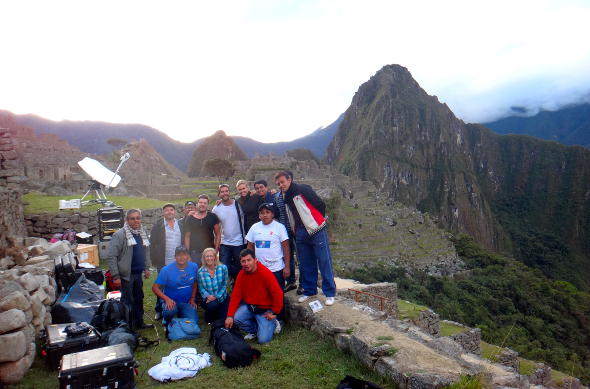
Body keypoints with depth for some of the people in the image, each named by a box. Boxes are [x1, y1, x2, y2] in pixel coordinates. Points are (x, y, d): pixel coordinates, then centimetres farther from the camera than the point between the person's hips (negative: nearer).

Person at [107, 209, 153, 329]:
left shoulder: (142, 233, 8)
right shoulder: (119, 235, -14)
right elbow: (111, 256, -16)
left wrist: (146, 268, 14)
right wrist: (115, 276, -18)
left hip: (138, 274, 7)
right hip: (125, 274, -7)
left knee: (139, 298, 17)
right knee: (127, 301, 1)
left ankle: (139, 322, 33)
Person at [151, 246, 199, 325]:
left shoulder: (194, 267, -4)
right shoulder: (166, 270, -14)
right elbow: (155, 287, -14)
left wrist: (192, 298, 4)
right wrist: (167, 299, -28)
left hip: (187, 303, 3)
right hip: (171, 301, -3)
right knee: (170, 310, -36)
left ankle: (181, 315, 19)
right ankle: (167, 323, 2)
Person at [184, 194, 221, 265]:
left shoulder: (212, 217, 3)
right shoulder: (190, 219, 5)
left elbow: (218, 234, 5)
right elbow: (187, 236, 6)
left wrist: (216, 249, -3)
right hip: (194, 253, 0)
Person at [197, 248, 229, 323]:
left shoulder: (223, 268, -10)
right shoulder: (200, 271, -8)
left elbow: (224, 285, -6)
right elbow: (201, 288, -5)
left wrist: (216, 297, -16)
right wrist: (208, 296, -23)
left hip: (222, 297, 1)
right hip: (208, 299, -1)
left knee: (225, 319, -8)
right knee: (212, 305, -34)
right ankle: (209, 317, 4)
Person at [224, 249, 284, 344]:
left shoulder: (266, 274, -24)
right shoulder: (241, 274, -7)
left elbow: (277, 294, -19)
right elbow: (236, 295, -7)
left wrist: (274, 312, -12)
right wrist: (230, 315, -15)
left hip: (265, 309, -5)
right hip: (248, 306, 5)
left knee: (263, 339, -14)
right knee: (236, 318, -23)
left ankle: (273, 323, 20)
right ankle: (253, 331, 9)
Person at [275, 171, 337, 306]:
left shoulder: (303, 189, -10)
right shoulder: (286, 198, 13)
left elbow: (320, 205, -11)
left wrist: (318, 222, 1)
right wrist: (296, 230, 14)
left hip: (317, 230, -7)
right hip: (301, 233, 7)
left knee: (324, 262, -3)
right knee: (305, 264, 11)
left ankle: (330, 293, 4)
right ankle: (309, 290, 24)